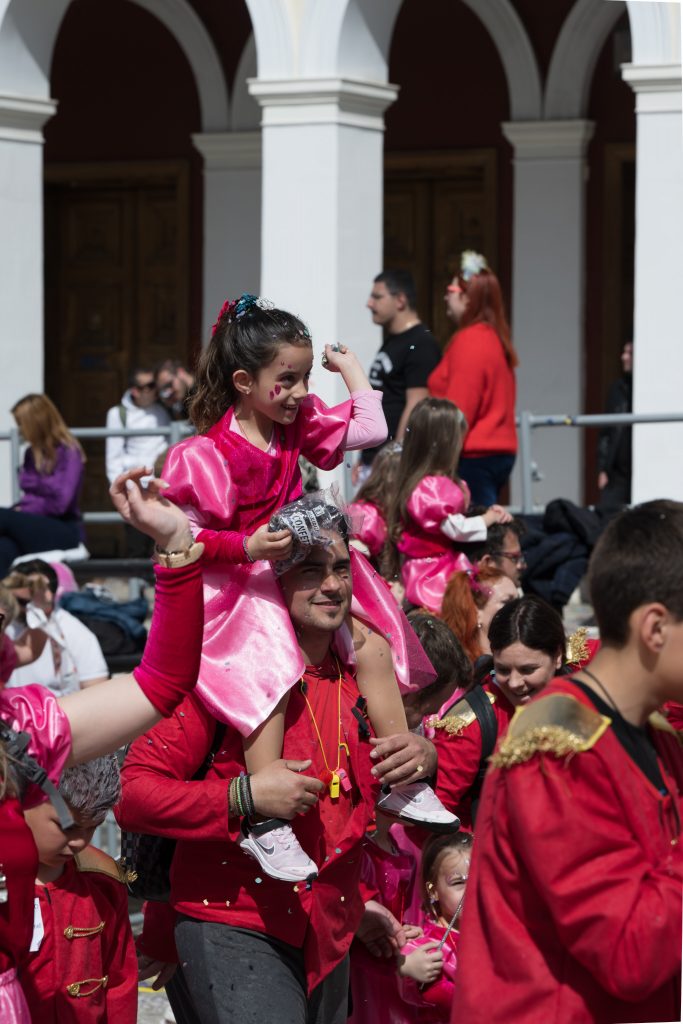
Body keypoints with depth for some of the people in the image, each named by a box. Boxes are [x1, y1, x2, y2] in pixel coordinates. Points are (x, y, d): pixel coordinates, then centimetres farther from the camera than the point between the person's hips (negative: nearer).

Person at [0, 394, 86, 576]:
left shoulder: (69, 453, -8)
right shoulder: (32, 453, 13)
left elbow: (60, 503, -14)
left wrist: (25, 509, -5)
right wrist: (21, 508, -6)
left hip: (64, 532, -5)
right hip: (36, 527, 5)